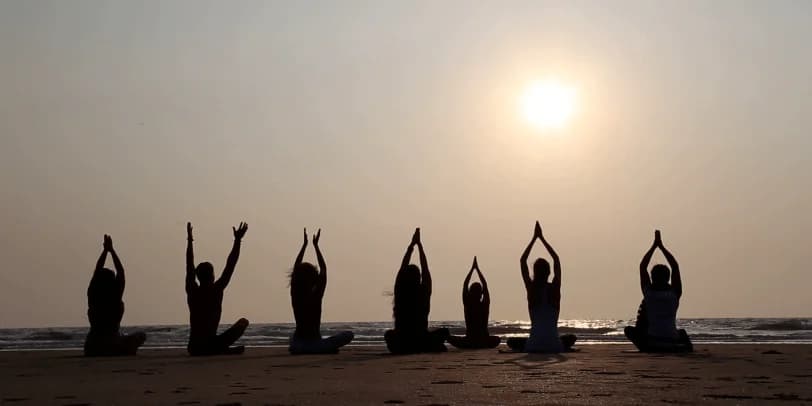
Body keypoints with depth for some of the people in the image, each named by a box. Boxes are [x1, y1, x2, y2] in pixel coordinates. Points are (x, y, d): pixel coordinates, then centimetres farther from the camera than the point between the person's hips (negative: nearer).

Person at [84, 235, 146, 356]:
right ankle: (127, 353, 5)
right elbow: (121, 272, 3)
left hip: (91, 348, 4)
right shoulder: (115, 297, -8)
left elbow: (97, 271, 13)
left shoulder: (92, 296, -1)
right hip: (113, 345, -4)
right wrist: (111, 250, 9)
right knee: (140, 336, 20)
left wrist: (105, 250, 18)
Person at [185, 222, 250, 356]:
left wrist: (189, 241, 23)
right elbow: (230, 266, -4)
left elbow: (189, 266, 15)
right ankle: (223, 348, -7)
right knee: (243, 322, 9)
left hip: (193, 347, 5)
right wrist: (237, 240, -2)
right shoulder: (216, 290, -7)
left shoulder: (192, 291, 2)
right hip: (211, 345, -5)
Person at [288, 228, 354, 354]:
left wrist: (305, 244, 13)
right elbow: (323, 269, 0)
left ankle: (300, 349, 8)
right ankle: (322, 348, -12)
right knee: (348, 334, 0)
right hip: (315, 342, -4)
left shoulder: (295, 295, -2)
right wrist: (316, 245, 5)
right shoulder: (316, 295, -12)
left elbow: (296, 267, 9)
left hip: (297, 343, 4)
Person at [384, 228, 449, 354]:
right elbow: (425, 268, 4)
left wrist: (412, 245, 16)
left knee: (389, 334, 35)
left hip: (400, 345, 1)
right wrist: (419, 244, 13)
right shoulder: (423, 292, -8)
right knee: (444, 331, 25)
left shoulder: (399, 292, -5)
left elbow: (403, 266, 8)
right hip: (421, 343, -1)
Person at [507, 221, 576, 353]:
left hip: (533, 346, -1)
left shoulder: (531, 288, -1)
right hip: (554, 346, 1)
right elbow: (556, 259, 12)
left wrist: (535, 238, 13)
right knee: (571, 338, 33)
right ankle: (564, 348, 13)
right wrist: (542, 238, 17)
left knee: (511, 341, 27)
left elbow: (523, 261, 10)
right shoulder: (555, 288, 0)